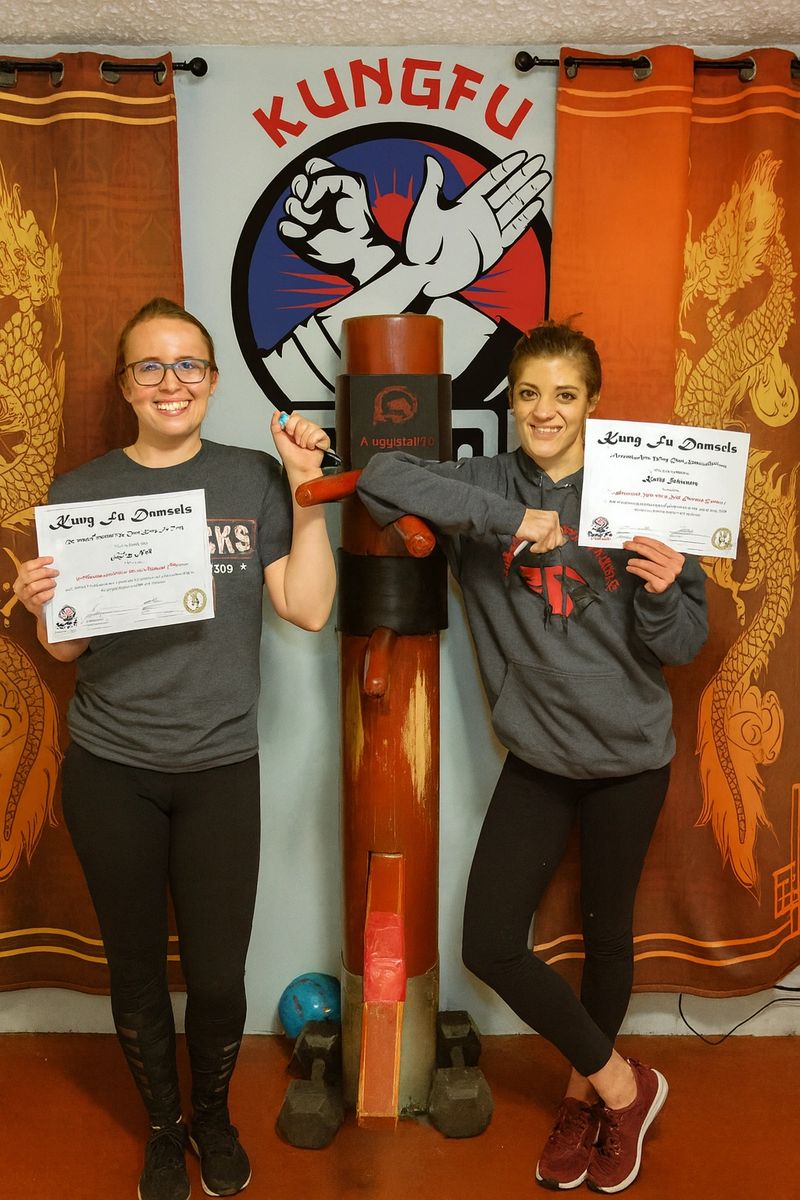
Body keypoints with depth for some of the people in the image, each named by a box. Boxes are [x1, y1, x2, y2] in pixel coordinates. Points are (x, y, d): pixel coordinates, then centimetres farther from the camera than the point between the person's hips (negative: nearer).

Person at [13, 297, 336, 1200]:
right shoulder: (80, 491, 2)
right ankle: (162, 1127, 42)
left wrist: (306, 494, -14)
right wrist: (41, 608, -17)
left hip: (219, 766, 0)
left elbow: (308, 610, -7)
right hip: (109, 769, 1)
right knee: (135, 964, 15)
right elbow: (66, 649, 4)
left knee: (218, 974, 6)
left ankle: (213, 1115, 39)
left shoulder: (254, 480, 0)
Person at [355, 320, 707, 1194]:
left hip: (628, 757, -1)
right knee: (489, 943, 2)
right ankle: (622, 1085, 28)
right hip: (535, 756, 2)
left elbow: (683, 645, -5)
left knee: (606, 934, 17)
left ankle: (587, 1090, 46)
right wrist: (505, 518, -27)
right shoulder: (488, 486, -5)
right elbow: (382, 478, -23)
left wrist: (661, 591, -27)